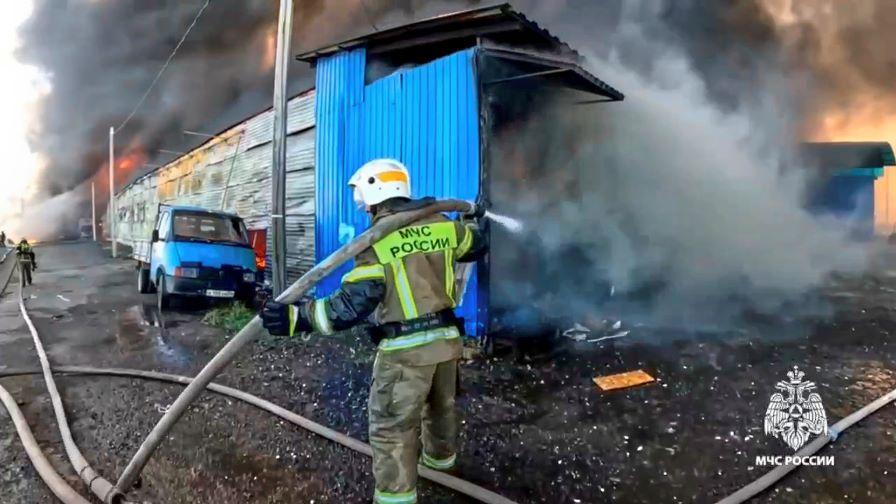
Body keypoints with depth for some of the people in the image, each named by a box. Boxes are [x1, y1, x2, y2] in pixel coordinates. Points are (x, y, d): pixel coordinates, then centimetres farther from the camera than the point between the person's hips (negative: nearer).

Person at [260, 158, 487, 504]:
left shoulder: (377, 242, -16)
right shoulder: (443, 225, 1)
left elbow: (351, 306, -22)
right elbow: (477, 245, 21)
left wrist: (295, 317, -21)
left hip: (406, 348, -7)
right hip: (446, 338, 7)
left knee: (392, 428, 5)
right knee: (440, 407, 30)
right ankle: (440, 457, 54)